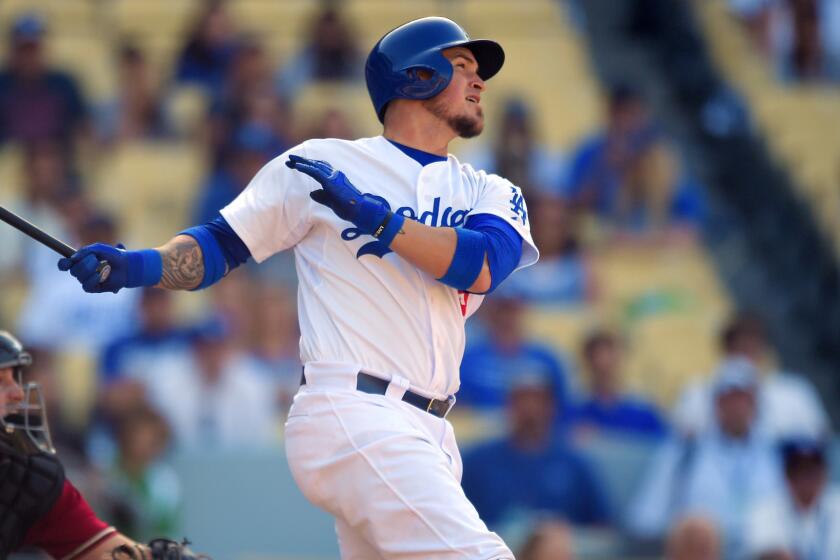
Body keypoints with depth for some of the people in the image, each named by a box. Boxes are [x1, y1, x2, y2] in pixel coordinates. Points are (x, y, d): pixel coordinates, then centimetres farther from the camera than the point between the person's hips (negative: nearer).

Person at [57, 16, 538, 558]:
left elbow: (482, 266, -6)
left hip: (427, 435, 6)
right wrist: (142, 265, -13)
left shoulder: (491, 192, 15)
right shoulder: (324, 164, 4)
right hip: (351, 414, -6)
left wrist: (371, 214, -16)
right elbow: (221, 245, 7)